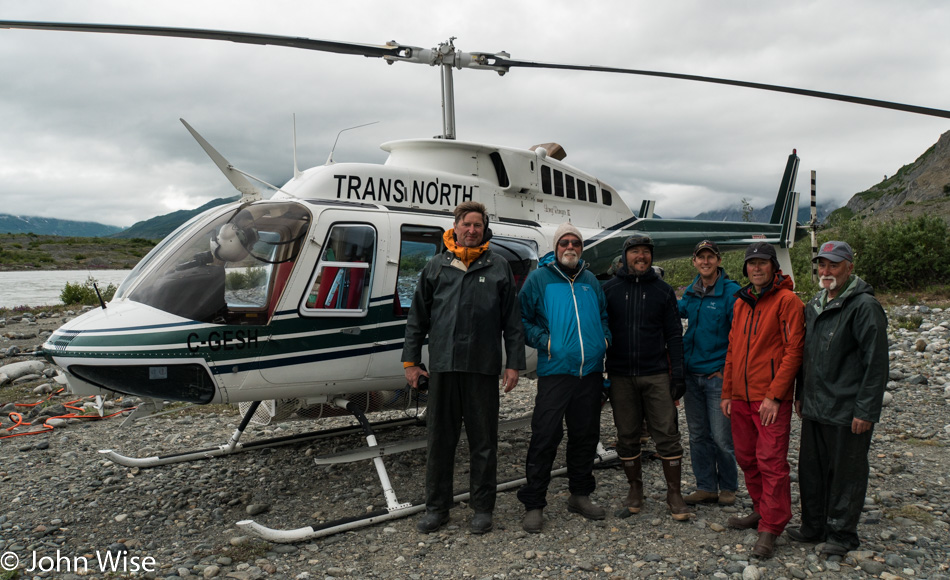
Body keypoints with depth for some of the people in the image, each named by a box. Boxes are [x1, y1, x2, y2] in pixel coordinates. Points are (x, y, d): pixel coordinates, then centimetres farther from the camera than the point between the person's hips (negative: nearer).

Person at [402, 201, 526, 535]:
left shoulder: (498, 269, 8)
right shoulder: (435, 267, 11)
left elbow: (513, 322, 6)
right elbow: (417, 318, 12)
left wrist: (514, 363, 1)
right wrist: (411, 360, 7)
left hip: (483, 368, -1)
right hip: (442, 366, 1)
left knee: (484, 440, 6)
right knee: (440, 438, 8)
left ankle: (482, 508, 20)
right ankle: (436, 507, 22)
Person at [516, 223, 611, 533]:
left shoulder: (591, 281, 16)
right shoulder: (539, 279, 3)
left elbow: (603, 316, 26)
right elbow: (522, 319, 2)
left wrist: (605, 339, 8)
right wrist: (544, 340, -11)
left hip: (591, 371, 5)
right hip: (555, 371, -4)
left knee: (586, 435, 12)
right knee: (545, 437, -6)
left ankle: (580, 495, 28)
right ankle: (533, 504, 4)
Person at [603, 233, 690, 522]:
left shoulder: (663, 290, 7)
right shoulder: (609, 289, 5)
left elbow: (674, 335, 7)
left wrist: (678, 373, -1)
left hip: (656, 375, 0)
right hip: (620, 376, 1)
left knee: (667, 434, -1)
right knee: (627, 436, 8)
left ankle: (674, 492, 11)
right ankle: (635, 488, 23)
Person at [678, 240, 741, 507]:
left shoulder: (731, 292, -8)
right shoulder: (690, 293, 9)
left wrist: (726, 369, -10)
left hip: (718, 375, -6)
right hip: (692, 374, 6)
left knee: (721, 437, 1)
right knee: (698, 435, 11)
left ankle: (728, 488, 19)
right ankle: (706, 487, 22)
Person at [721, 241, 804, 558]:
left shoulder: (787, 300, -7)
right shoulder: (741, 303, 15)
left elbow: (793, 350, -12)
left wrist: (774, 395, -16)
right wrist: (727, 393, 15)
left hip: (771, 400, -7)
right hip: (741, 397, 7)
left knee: (771, 461, -5)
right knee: (747, 458, 14)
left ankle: (770, 528, 4)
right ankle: (761, 511, 30)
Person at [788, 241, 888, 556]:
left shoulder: (864, 306, -12)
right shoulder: (814, 306, 13)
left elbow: (876, 363, -15)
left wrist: (866, 410, -16)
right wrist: (802, 395, 21)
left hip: (848, 412, -8)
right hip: (814, 408, 8)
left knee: (846, 473, 6)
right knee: (811, 469, 15)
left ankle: (841, 534, 20)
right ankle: (814, 527, 29)